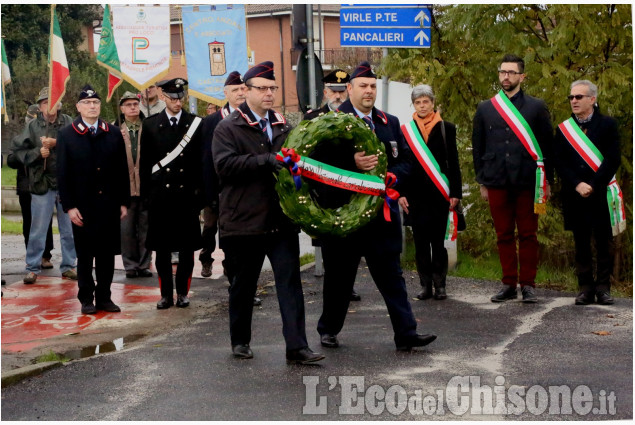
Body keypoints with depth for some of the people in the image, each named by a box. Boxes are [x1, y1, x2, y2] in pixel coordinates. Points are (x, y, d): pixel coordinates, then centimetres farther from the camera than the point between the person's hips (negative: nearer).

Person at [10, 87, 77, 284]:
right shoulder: (33, 126, -1)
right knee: (38, 229, 4)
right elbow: (18, 150, 0)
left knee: (69, 228, 10)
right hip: (42, 184, -1)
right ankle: (33, 268, 13)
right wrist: (37, 153, -13)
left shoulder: (68, 122, 0)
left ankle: (68, 266, 21)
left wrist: (57, 143, -20)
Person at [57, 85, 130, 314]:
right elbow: (63, 174, -1)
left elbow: (122, 170, 8)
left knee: (107, 253, 6)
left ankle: (104, 297, 16)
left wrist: (124, 202, 3)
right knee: (85, 255, 5)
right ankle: (86, 299, 14)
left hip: (109, 205, 2)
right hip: (82, 206, -2)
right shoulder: (67, 135, 1)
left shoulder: (114, 134, 7)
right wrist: (69, 206, -8)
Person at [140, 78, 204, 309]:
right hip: (160, 194, 1)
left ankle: (182, 291, 15)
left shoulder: (195, 124, 3)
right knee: (162, 248, 4)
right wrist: (147, 193, 4)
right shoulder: (150, 125, 5)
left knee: (187, 247, 4)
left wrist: (199, 193, -1)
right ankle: (166, 293, 12)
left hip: (187, 195, 0)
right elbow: (145, 162, 7)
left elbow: (201, 161, 3)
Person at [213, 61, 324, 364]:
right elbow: (224, 165, -19)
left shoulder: (283, 126, 13)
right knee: (242, 285, 11)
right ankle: (240, 341, 27)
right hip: (244, 222, -3)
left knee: (290, 282, -4)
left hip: (281, 220, 3)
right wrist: (266, 160, -26)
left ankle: (296, 347, -4)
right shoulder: (228, 128, -3)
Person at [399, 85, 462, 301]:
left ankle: (439, 285, 7)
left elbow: (453, 163, 4)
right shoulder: (406, 130, 6)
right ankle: (426, 285, 9)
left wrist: (455, 192, -1)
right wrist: (400, 193, -1)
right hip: (415, 194, 1)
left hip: (439, 193, -1)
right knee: (420, 242, 3)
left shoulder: (446, 128, 5)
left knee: (438, 241, 0)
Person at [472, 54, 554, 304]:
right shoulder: (485, 109, 11)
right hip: (497, 184, 2)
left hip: (527, 182, -2)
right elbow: (477, 148, 14)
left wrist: (547, 181, 2)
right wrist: (482, 182, 10)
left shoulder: (536, 107, 7)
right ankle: (509, 285, 12)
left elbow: (547, 145, 7)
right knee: (504, 236, 5)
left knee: (528, 236, 1)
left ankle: (528, 285, 8)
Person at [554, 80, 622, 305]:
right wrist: (577, 185, -11)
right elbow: (560, 163, 3)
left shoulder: (608, 125, 3)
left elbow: (613, 160, -5)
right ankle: (586, 288, 9)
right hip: (574, 196, 2)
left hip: (601, 194, -2)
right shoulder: (563, 129, 10)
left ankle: (603, 287, 7)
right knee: (581, 243, 5)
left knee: (604, 242, 0)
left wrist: (592, 185, -13)